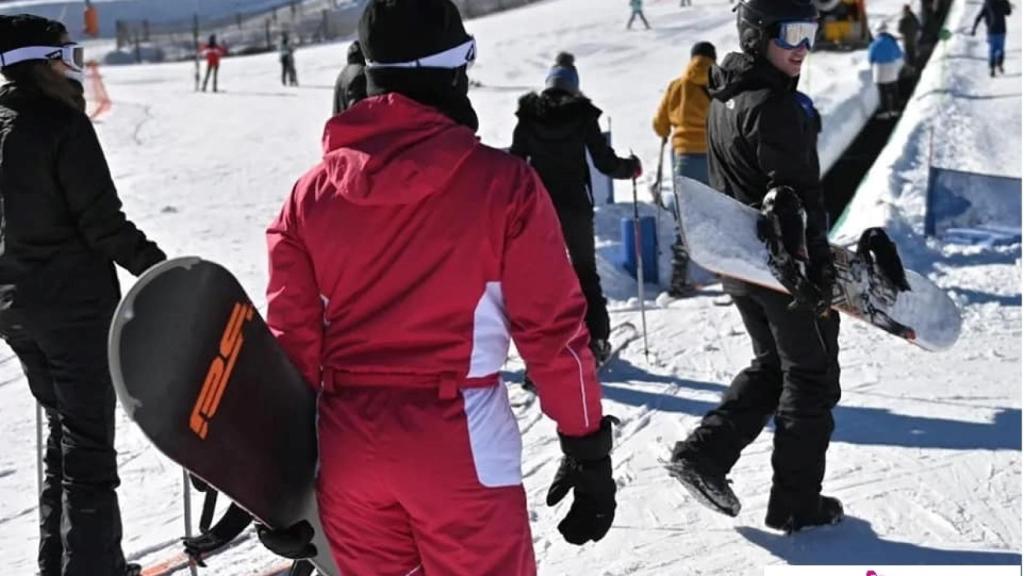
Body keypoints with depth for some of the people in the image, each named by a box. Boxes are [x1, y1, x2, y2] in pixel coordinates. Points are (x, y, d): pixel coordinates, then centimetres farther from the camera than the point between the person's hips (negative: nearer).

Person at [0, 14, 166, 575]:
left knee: (63, 428, 20)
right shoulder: (62, 124, -17)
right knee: (88, 439, -1)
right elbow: (103, 223, -19)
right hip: (75, 303, -8)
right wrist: (160, 269, -8)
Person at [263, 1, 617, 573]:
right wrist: (589, 448, 2)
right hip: (460, 445, -4)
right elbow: (552, 327, -8)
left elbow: (290, 341, 4)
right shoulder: (501, 182, -9)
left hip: (348, 449, 4)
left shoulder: (312, 193, 2)